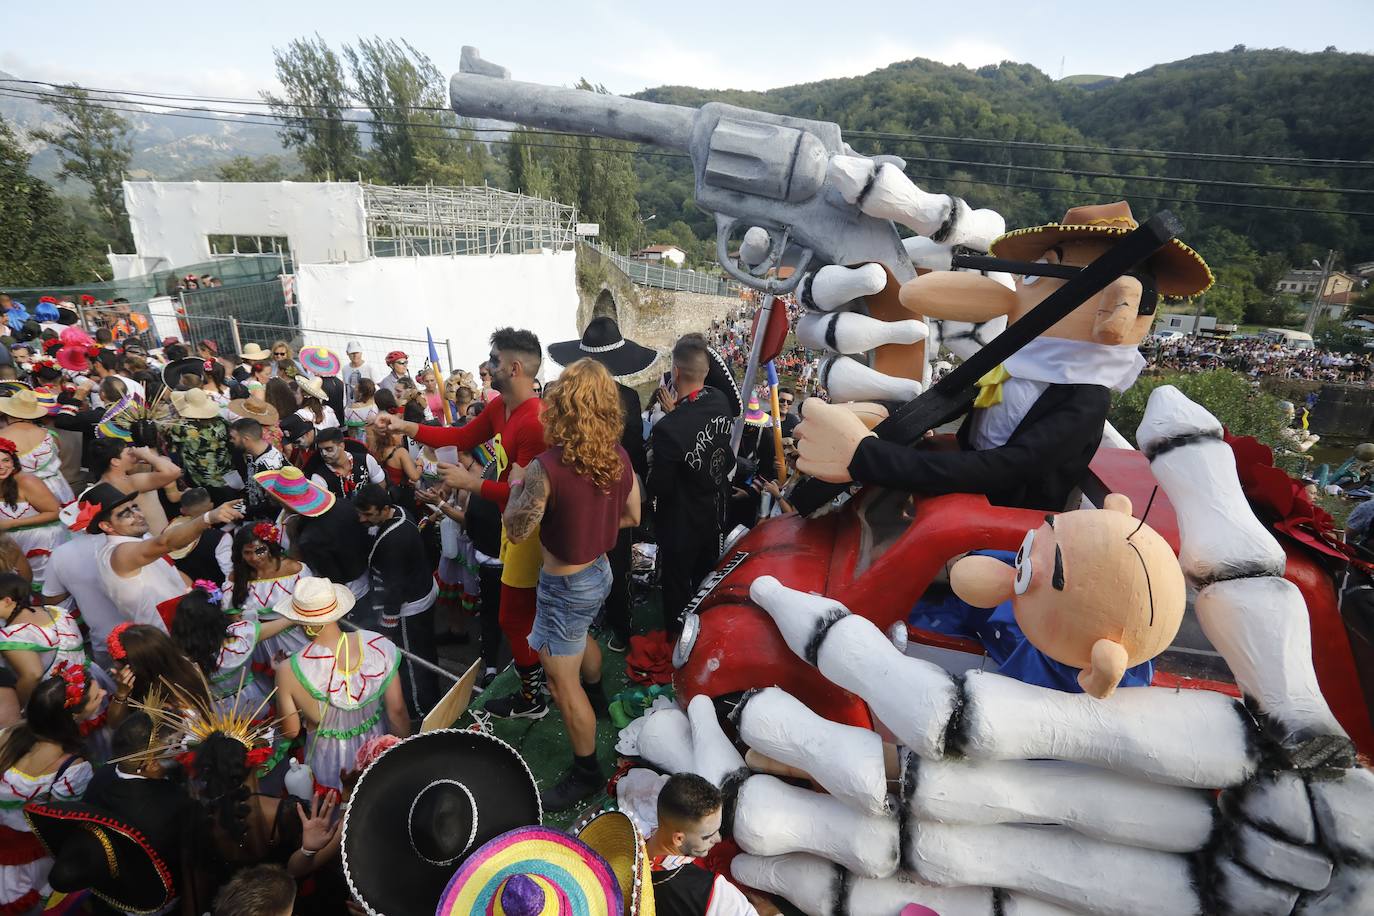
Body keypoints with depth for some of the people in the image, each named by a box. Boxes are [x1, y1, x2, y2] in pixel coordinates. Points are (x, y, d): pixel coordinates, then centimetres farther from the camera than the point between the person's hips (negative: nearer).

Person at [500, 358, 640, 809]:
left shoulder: (547, 467, -30)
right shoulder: (619, 456, -9)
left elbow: (516, 531, -17)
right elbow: (631, 517, 4)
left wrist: (517, 484, -3)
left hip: (565, 585, -8)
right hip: (599, 570, 8)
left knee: (562, 680, 8)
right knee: (579, 636, 35)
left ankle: (586, 772, 24)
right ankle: (597, 696, 61)